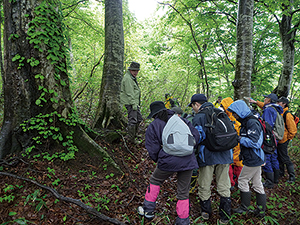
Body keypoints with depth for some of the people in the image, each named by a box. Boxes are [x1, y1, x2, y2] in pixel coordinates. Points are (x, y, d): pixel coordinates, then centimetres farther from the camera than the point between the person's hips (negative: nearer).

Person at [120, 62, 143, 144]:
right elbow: (129, 93, -21)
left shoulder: (132, 78, 20)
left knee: (139, 118, 14)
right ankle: (131, 137, 2)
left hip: (134, 102, 11)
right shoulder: (128, 78, -14)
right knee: (133, 119, -9)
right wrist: (134, 104, -23)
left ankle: (133, 135, 24)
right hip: (130, 103, -11)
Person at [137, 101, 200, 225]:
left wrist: (157, 160, 20)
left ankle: (148, 210, 33)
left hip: (169, 161, -3)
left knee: (155, 181, 25)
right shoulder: (181, 120, 10)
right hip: (188, 161, 3)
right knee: (183, 192, 16)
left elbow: (153, 150, 0)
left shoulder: (153, 126, 3)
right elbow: (196, 135, 7)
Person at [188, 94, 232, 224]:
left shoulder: (198, 118, -9)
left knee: (204, 186, 13)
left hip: (207, 156, -5)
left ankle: (206, 212, 28)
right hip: (224, 155, 6)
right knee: (224, 187, 12)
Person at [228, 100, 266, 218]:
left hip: (253, 159, -9)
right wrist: (238, 138, 2)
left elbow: (253, 142, -25)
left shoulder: (252, 123, -20)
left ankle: (244, 207, 19)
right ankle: (261, 210, 26)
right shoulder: (246, 122, 11)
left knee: (242, 180, 3)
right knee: (257, 183, 15)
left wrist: (239, 139, -18)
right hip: (255, 159, 9)